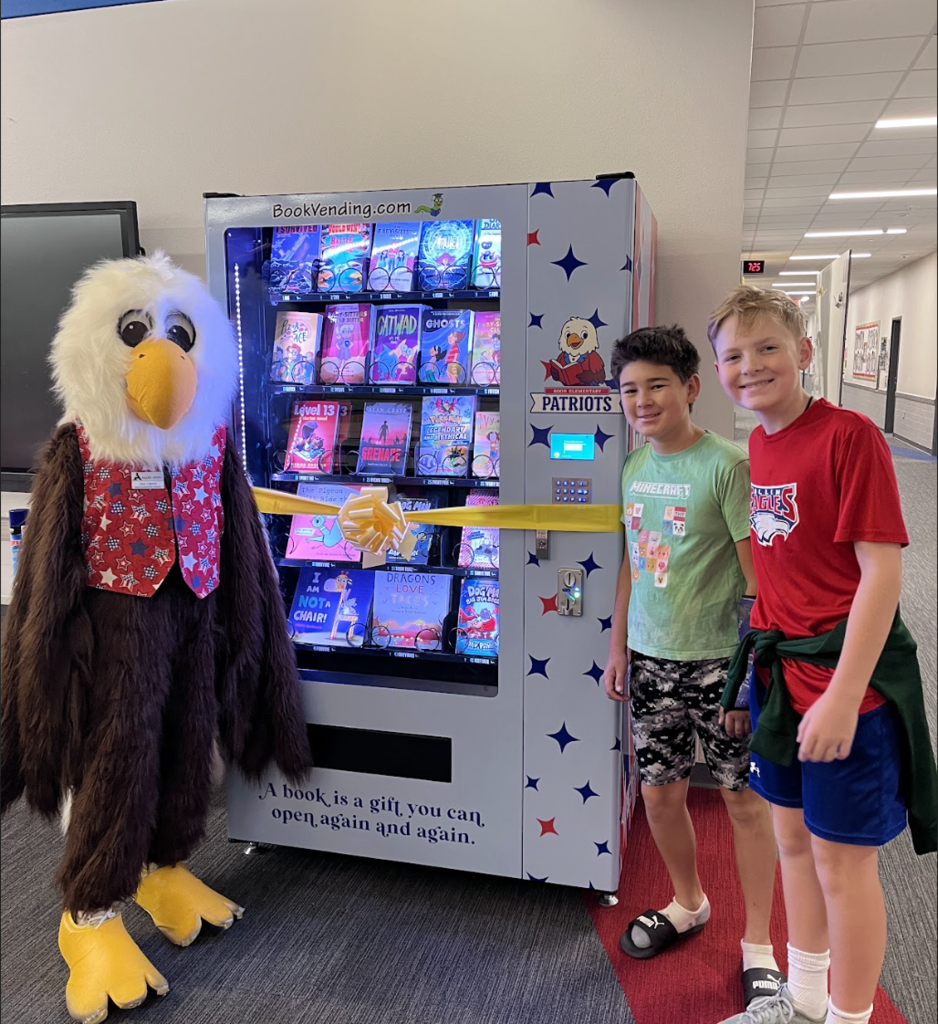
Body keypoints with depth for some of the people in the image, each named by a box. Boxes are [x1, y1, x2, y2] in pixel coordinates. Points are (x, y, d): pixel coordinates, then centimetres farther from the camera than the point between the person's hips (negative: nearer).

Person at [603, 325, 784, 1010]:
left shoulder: (728, 466, -14)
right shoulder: (635, 469, 6)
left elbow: (759, 578, -13)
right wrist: (619, 647, 15)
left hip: (718, 663, -6)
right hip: (651, 662, 6)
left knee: (744, 797, 8)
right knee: (660, 792, 15)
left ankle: (758, 945, 27)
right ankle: (688, 905, 40)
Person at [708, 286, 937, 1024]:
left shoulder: (848, 437, -16)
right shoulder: (759, 442, 6)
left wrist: (843, 694, -21)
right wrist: (764, 657, 13)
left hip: (845, 681, -7)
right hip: (779, 670, 8)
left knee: (841, 857, 7)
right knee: (793, 836, 20)